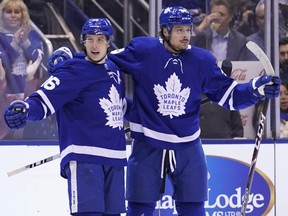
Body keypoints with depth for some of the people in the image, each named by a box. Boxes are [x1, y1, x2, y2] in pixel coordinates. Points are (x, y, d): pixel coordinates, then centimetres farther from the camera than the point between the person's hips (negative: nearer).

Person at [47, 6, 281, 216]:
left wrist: (256, 88, -10)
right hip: (148, 145, -2)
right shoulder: (142, 51, -10)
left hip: (188, 148, 2)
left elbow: (228, 94, 3)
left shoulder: (202, 61, -2)